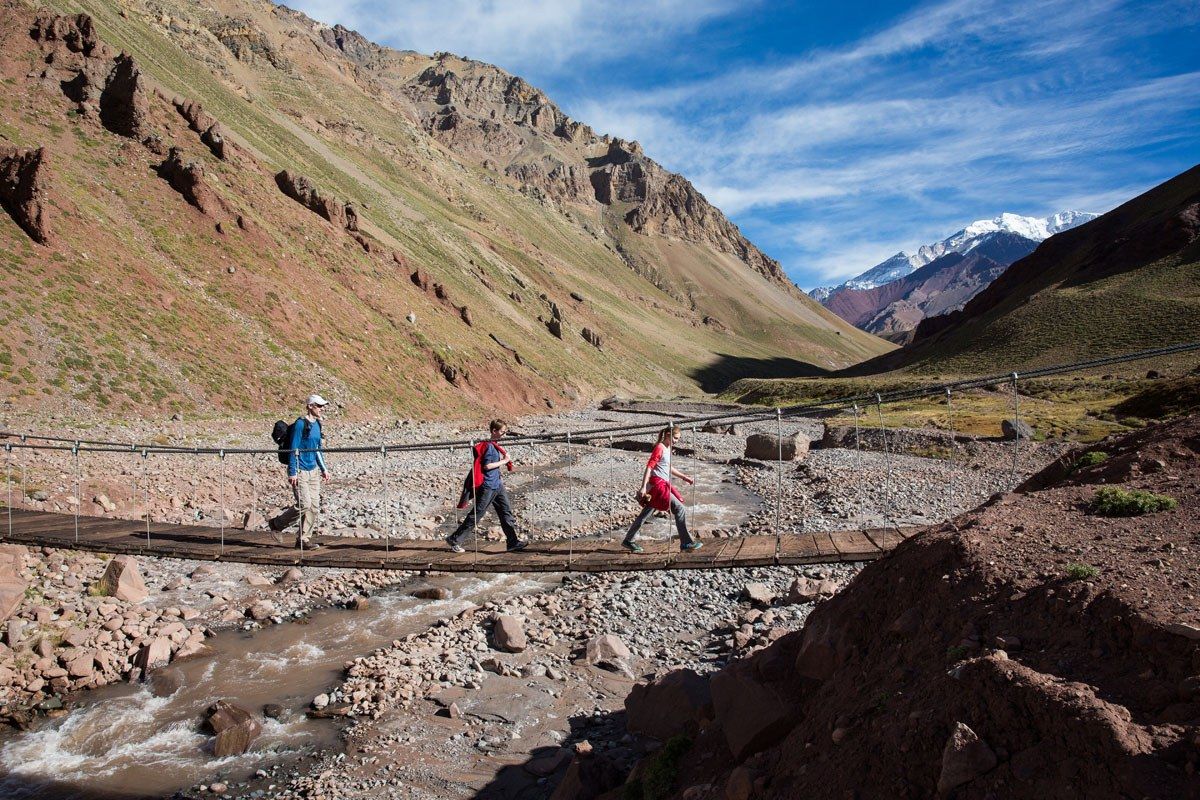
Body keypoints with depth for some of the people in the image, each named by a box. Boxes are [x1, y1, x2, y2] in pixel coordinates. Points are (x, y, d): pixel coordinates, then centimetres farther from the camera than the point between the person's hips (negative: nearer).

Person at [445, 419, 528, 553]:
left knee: (507, 511, 6)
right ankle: (454, 540, 7)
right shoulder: (489, 446, -16)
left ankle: (513, 542, 9)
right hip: (487, 486, -9)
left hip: (497, 484, 9)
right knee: (476, 514, -3)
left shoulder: (496, 446, 12)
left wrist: (505, 460, 7)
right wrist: (503, 461, -14)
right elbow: (487, 465, -21)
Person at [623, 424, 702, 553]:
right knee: (679, 508, -10)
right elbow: (649, 467, -18)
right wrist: (644, 487, -23)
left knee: (645, 514, 13)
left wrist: (684, 477, 29)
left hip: (663, 484, 10)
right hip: (657, 484, -10)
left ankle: (628, 540, 20)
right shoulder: (659, 448, -12)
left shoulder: (667, 448, 17)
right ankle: (686, 542, -6)